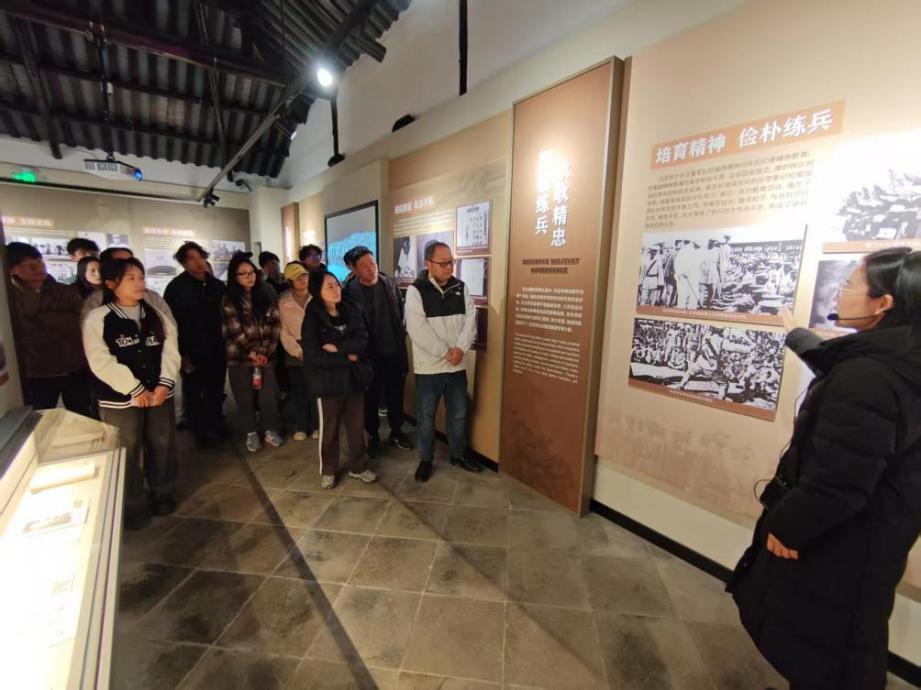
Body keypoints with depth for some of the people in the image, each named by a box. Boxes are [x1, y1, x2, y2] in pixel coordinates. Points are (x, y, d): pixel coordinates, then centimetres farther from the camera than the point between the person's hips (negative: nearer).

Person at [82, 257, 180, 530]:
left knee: (162, 447, 12)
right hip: (120, 399, -3)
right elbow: (101, 362, -12)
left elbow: (170, 351, 1)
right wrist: (136, 390, -14)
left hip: (160, 393, 3)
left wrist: (164, 384, -11)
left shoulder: (156, 316, 6)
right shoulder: (97, 319, -6)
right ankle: (134, 506, 24)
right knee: (127, 453, 6)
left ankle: (163, 494, 32)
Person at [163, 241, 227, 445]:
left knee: (215, 393, 12)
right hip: (192, 353, -3)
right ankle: (198, 432, 28)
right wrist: (182, 354, -13)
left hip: (217, 351, 3)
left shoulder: (218, 286, 5)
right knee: (193, 394, 11)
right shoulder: (176, 288, -6)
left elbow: (227, 317, 10)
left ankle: (215, 430, 29)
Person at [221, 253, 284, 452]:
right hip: (240, 357, -2)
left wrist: (265, 351, -8)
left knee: (269, 395, 0)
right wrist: (251, 352, -13)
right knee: (245, 397, 7)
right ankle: (251, 433, 24)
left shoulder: (264, 297, 8)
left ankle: (271, 430, 19)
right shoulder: (228, 300, -1)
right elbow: (233, 331, -8)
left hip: (265, 355, 2)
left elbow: (274, 325, 2)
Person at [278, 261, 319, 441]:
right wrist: (297, 351, -9)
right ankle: (301, 427, 24)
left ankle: (316, 425, 20)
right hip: (295, 351, 2)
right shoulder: (284, 301, 1)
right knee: (299, 391, 9)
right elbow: (284, 330, 1)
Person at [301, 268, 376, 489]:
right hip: (328, 381, -3)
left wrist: (337, 348, -19)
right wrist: (347, 357, -13)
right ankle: (328, 470, 32)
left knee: (357, 426, 13)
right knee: (329, 429, 12)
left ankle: (358, 466, 31)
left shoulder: (352, 311, 3)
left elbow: (363, 342, -8)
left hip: (354, 378, 3)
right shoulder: (312, 320, -9)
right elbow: (315, 357, -16)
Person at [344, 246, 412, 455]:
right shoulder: (351, 291, -13)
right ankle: (373, 436, 31)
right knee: (370, 397, 12)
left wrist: (400, 337, 10)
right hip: (369, 354, -3)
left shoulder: (389, 283, 0)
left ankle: (396, 432, 33)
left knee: (395, 394, 15)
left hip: (394, 351, 3)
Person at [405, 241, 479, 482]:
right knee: (426, 416, 10)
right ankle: (425, 459, 30)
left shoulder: (461, 288, 4)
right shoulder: (416, 291, -10)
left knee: (458, 414, 17)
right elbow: (418, 330, -18)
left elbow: (470, 320, -3)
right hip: (429, 366, -4)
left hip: (457, 365, 4)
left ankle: (458, 455, 36)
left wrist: (460, 348, -18)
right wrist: (445, 352, -18)